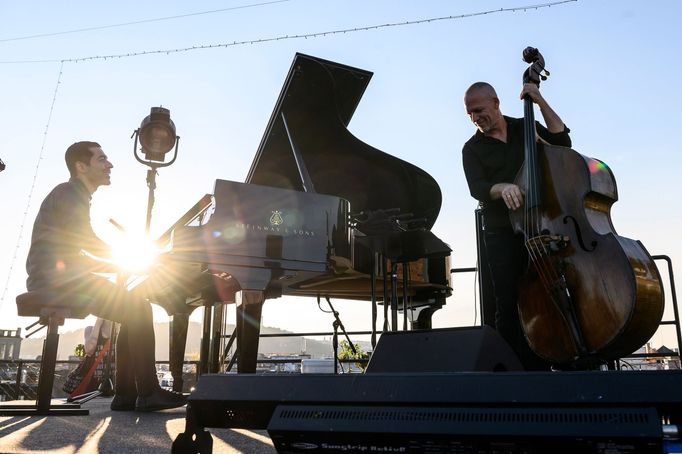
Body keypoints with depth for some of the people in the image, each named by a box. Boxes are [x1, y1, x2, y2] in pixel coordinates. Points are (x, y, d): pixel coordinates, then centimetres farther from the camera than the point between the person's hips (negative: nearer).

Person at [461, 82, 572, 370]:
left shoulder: (525, 128, 13)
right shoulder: (472, 149, 7)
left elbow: (562, 140, -2)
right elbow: (477, 188, -9)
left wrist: (540, 103, -5)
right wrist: (502, 187, -30)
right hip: (501, 235, -1)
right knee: (508, 305, -5)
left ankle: (539, 367, 3)